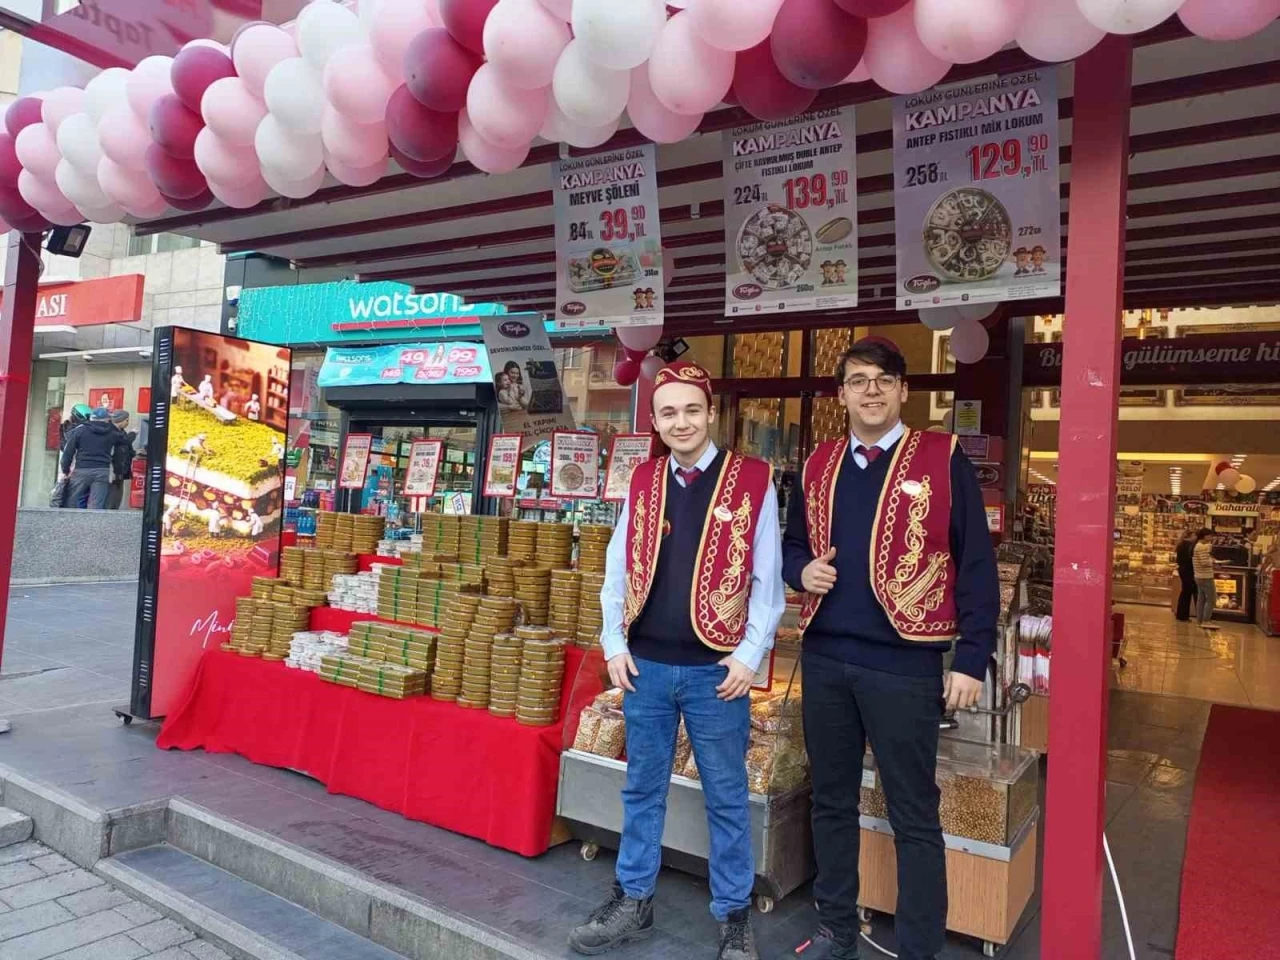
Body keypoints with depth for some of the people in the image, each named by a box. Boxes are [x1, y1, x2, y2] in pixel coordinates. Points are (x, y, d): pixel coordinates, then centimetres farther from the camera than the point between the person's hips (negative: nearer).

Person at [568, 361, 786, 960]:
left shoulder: (753, 481, -6)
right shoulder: (642, 482, 5)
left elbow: (767, 581, -5)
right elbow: (618, 571, 8)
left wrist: (749, 656, -10)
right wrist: (614, 645, 1)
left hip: (714, 670, -3)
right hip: (645, 666, 4)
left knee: (725, 799, 11)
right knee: (642, 789, 16)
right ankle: (633, 902, 33)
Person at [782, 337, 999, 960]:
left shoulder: (943, 460, -4)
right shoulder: (818, 466, 10)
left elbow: (976, 565, -6)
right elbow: (791, 544, 19)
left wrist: (971, 660, -10)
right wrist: (802, 570, -4)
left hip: (904, 664, -5)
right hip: (823, 658, 5)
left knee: (914, 816, 5)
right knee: (831, 800, 16)